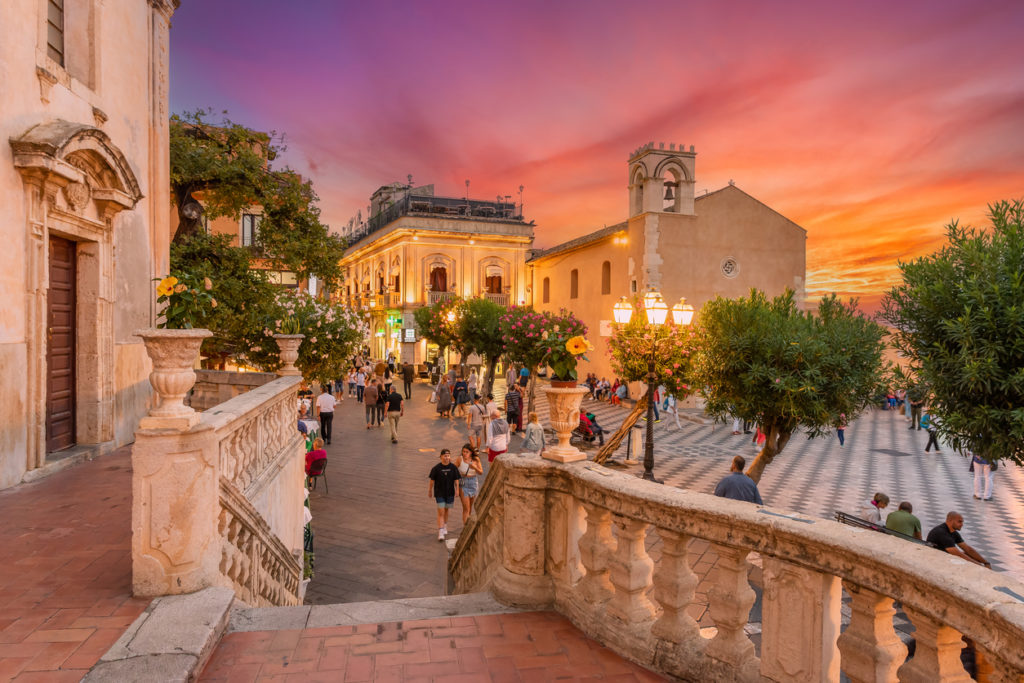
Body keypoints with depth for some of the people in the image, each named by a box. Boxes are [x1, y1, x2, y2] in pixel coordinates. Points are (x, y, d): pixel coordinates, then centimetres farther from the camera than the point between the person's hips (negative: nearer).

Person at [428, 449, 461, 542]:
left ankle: (445, 526, 39)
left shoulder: (453, 468, -6)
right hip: (439, 493, -3)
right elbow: (432, 480, -1)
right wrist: (430, 491, 6)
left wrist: (457, 490, -9)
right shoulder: (436, 468, -11)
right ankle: (440, 532, -6)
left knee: (446, 510, 18)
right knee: (440, 512, -7)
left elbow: (456, 480, 0)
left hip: (450, 493, 3)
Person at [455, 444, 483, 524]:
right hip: (463, 484, -3)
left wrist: (475, 467, -22)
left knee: (470, 505, 19)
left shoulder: (476, 459, -7)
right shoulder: (460, 459, -13)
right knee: (466, 507, -10)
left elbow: (481, 472, -5)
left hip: (473, 482, 3)